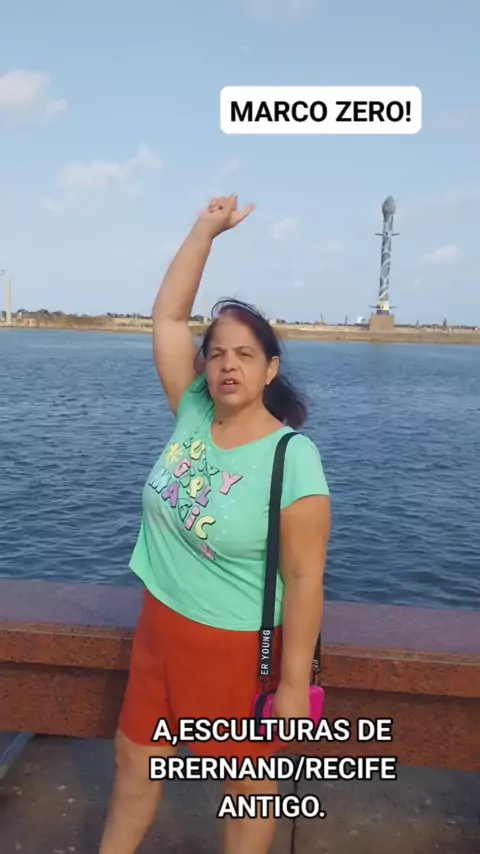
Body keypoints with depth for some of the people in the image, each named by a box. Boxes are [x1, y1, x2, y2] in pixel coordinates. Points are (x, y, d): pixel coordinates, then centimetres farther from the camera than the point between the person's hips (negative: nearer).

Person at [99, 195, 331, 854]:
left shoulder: (293, 459, -23)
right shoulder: (193, 416, -7)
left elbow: (305, 580, -21)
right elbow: (167, 317, -5)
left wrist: (293, 685, -18)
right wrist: (205, 231, -7)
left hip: (239, 647, -6)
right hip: (161, 627, 6)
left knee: (248, 783, 18)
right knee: (135, 755, 25)